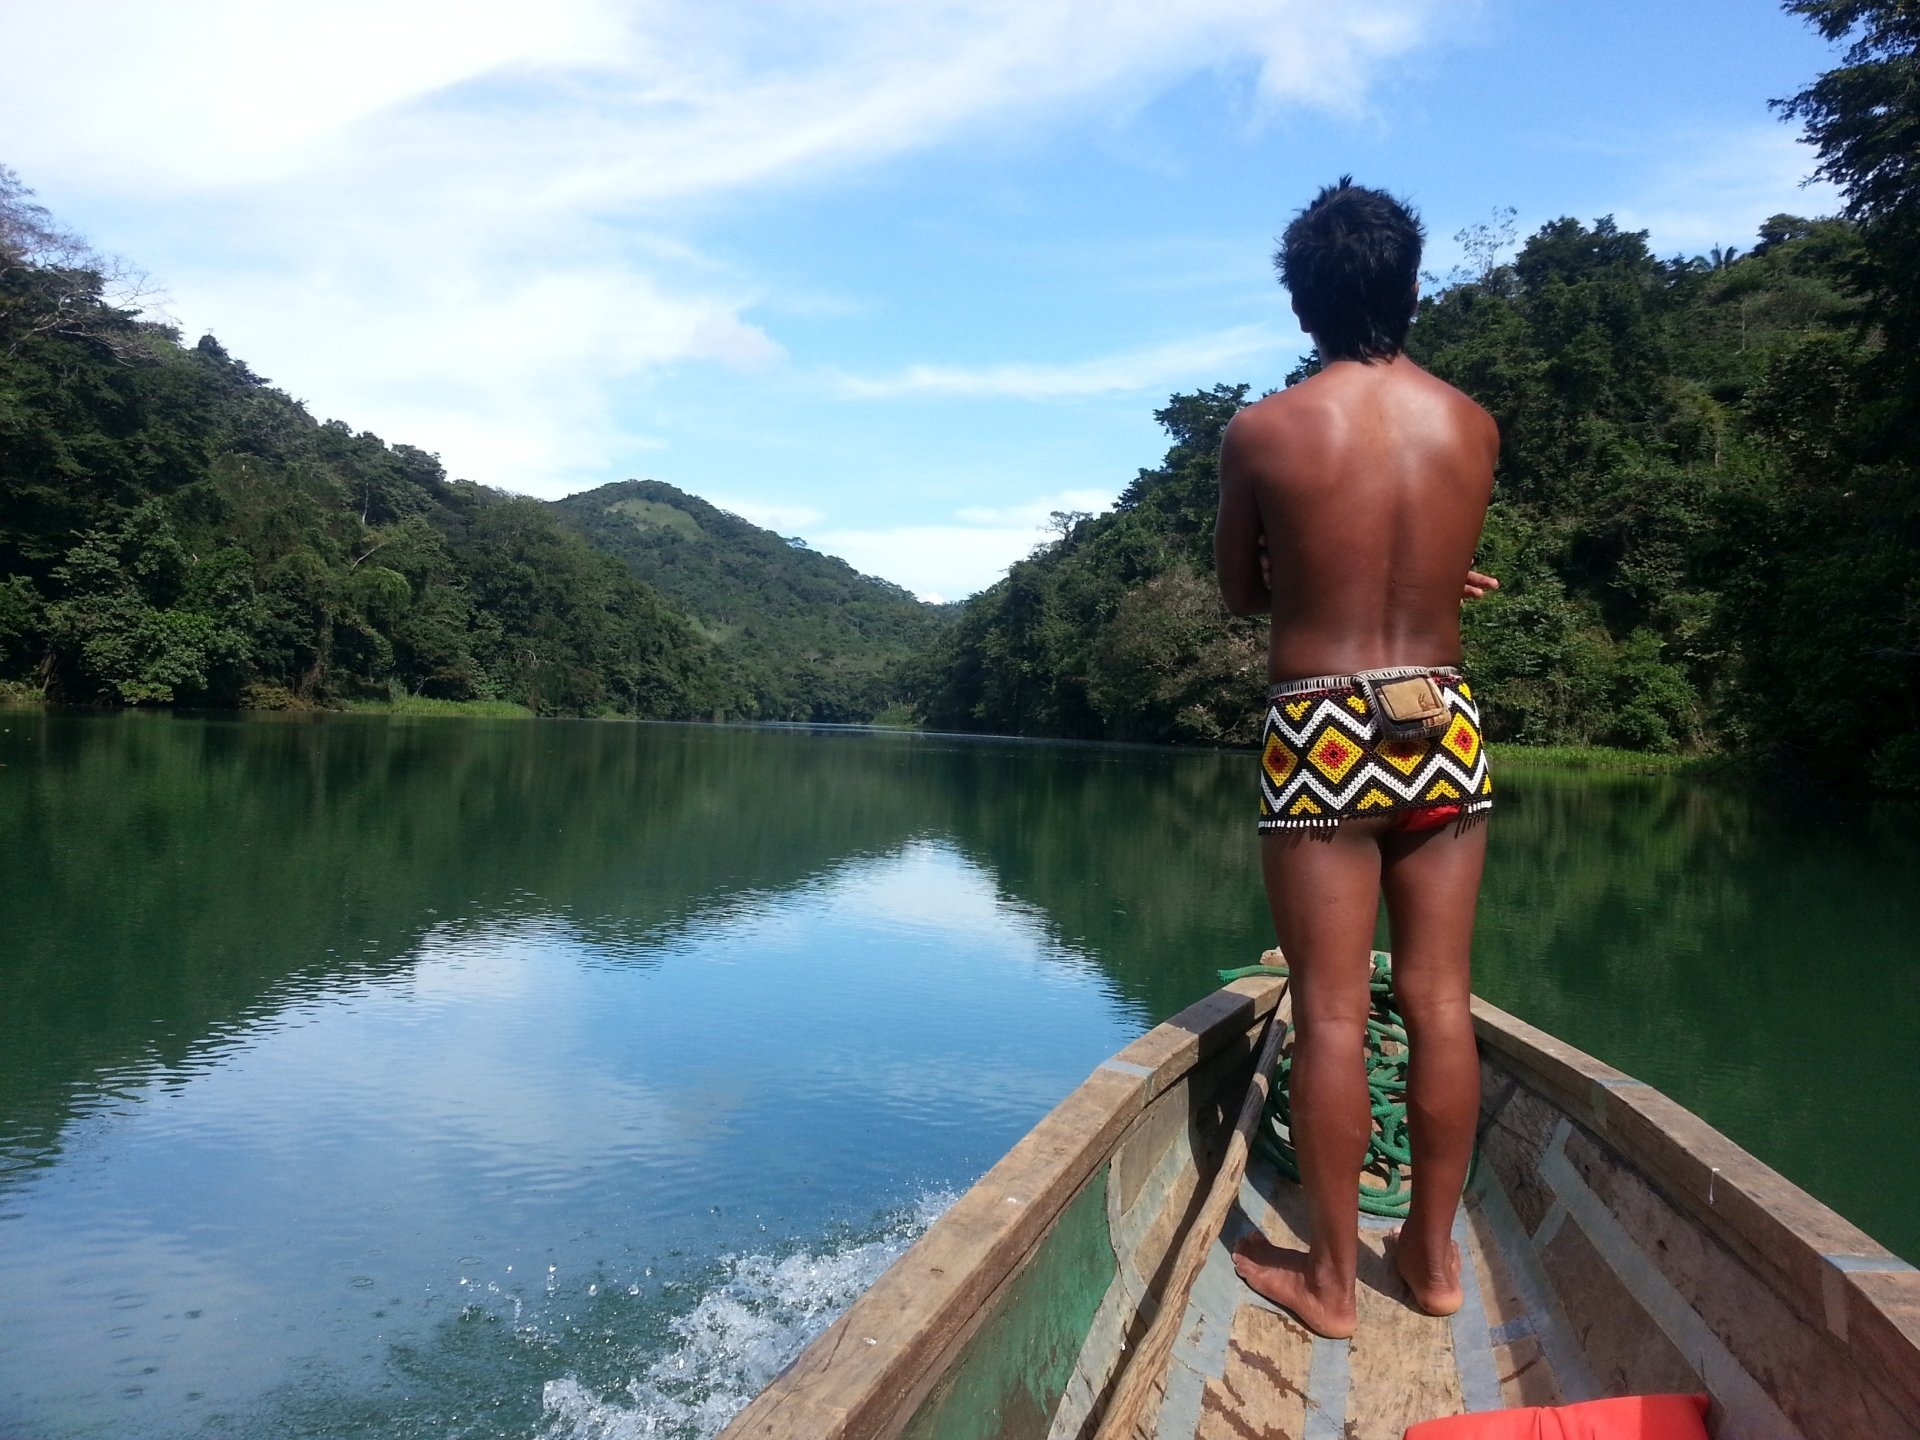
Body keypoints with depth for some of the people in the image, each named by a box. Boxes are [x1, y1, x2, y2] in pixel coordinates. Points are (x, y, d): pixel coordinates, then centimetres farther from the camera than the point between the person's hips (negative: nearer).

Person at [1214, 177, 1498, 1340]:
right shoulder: (1474, 426, 2)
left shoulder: (1261, 432, -7)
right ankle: (1436, 1253, 26)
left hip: (1320, 737, -3)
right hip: (1443, 726, 4)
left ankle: (1331, 1276, 16)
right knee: (1439, 1002, 11)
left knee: (1333, 1015, 3)